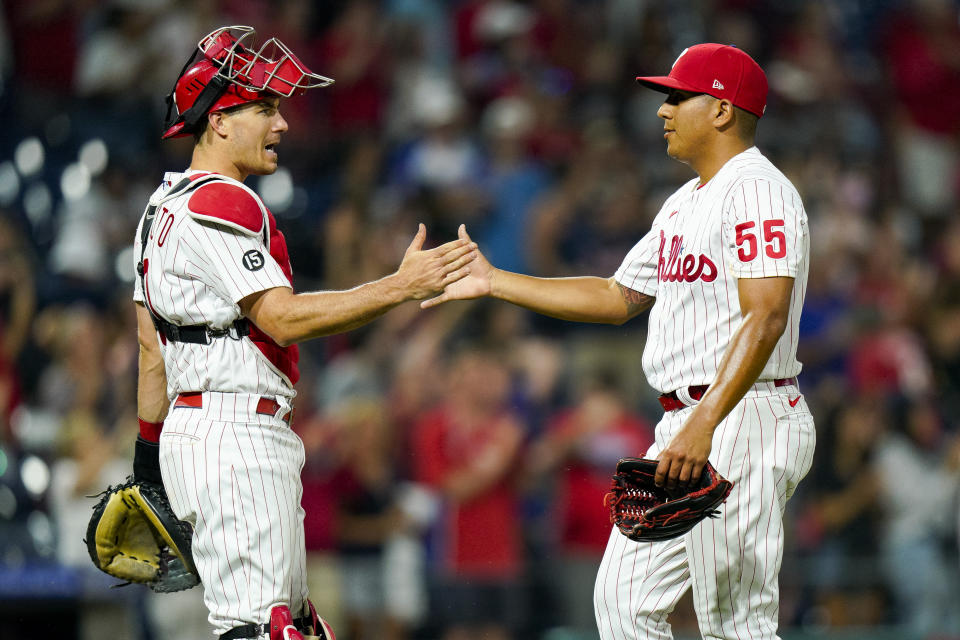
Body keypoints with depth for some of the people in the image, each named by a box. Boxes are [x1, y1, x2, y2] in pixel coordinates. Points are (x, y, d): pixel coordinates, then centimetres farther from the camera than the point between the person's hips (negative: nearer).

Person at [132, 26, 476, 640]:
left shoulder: (167, 203, 20)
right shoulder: (219, 203, -13)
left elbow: (152, 347, 23)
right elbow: (281, 318, -20)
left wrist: (149, 448, 27)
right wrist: (401, 286, -21)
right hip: (234, 434, -11)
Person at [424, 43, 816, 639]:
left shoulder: (756, 191, -13)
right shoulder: (684, 204, 20)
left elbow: (765, 317, -24)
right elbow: (618, 298, 28)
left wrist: (705, 424, -34)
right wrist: (494, 282, 24)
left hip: (744, 423, -11)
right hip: (688, 425, 11)